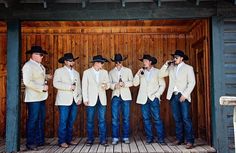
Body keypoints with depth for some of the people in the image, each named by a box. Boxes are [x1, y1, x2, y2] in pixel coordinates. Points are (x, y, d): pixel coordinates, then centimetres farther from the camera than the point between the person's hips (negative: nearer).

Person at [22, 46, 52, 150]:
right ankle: (30, 143, 12)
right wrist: (42, 87, -19)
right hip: (33, 98, -8)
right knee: (32, 120, 0)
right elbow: (27, 82, -22)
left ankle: (40, 140, 25)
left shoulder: (40, 65, 12)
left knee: (41, 119, 14)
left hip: (41, 97, 8)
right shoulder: (28, 66, -12)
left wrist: (46, 77, 10)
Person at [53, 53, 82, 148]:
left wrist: (80, 97, 3)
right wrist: (69, 86, -13)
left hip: (75, 100, 5)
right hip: (64, 100, -5)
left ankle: (69, 139, 17)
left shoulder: (76, 73, 21)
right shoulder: (59, 71, 4)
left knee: (71, 121, 7)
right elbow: (56, 84, -11)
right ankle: (62, 141, 3)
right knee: (63, 121, -5)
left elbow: (79, 87, 16)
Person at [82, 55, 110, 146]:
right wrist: (85, 99, -6)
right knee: (90, 120, 5)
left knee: (102, 120, 2)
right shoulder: (87, 72, 1)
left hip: (102, 99, 2)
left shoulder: (105, 72, 9)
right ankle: (90, 139, 18)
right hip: (91, 99, -2)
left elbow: (108, 83, 12)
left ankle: (103, 140, 10)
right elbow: (84, 87, -1)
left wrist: (106, 86, -12)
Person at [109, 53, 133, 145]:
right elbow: (109, 84, 6)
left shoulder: (128, 70, 10)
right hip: (115, 96, 1)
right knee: (115, 118, -4)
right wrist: (114, 85, -14)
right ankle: (115, 138, 5)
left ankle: (126, 137, 12)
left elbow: (131, 82, 3)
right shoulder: (111, 72, 13)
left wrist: (124, 84, -15)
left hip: (125, 96, 0)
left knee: (126, 118, 2)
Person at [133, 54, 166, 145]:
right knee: (146, 119, 4)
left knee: (157, 118, -6)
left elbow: (162, 85, 4)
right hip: (144, 99, 3)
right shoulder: (141, 72, 14)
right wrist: (138, 74, -5)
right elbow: (135, 83, 6)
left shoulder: (157, 72, 6)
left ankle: (161, 138, 3)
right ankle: (149, 138, 12)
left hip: (153, 98, -3)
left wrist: (157, 94, -7)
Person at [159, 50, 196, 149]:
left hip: (183, 96, -4)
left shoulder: (188, 68, 2)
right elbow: (161, 74, 12)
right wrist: (166, 64, 2)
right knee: (177, 119, 8)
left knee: (186, 118, -7)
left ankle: (190, 141, 0)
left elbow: (192, 83, -5)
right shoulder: (171, 67, 14)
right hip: (173, 96, 4)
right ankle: (179, 139, 16)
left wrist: (184, 94, -13)